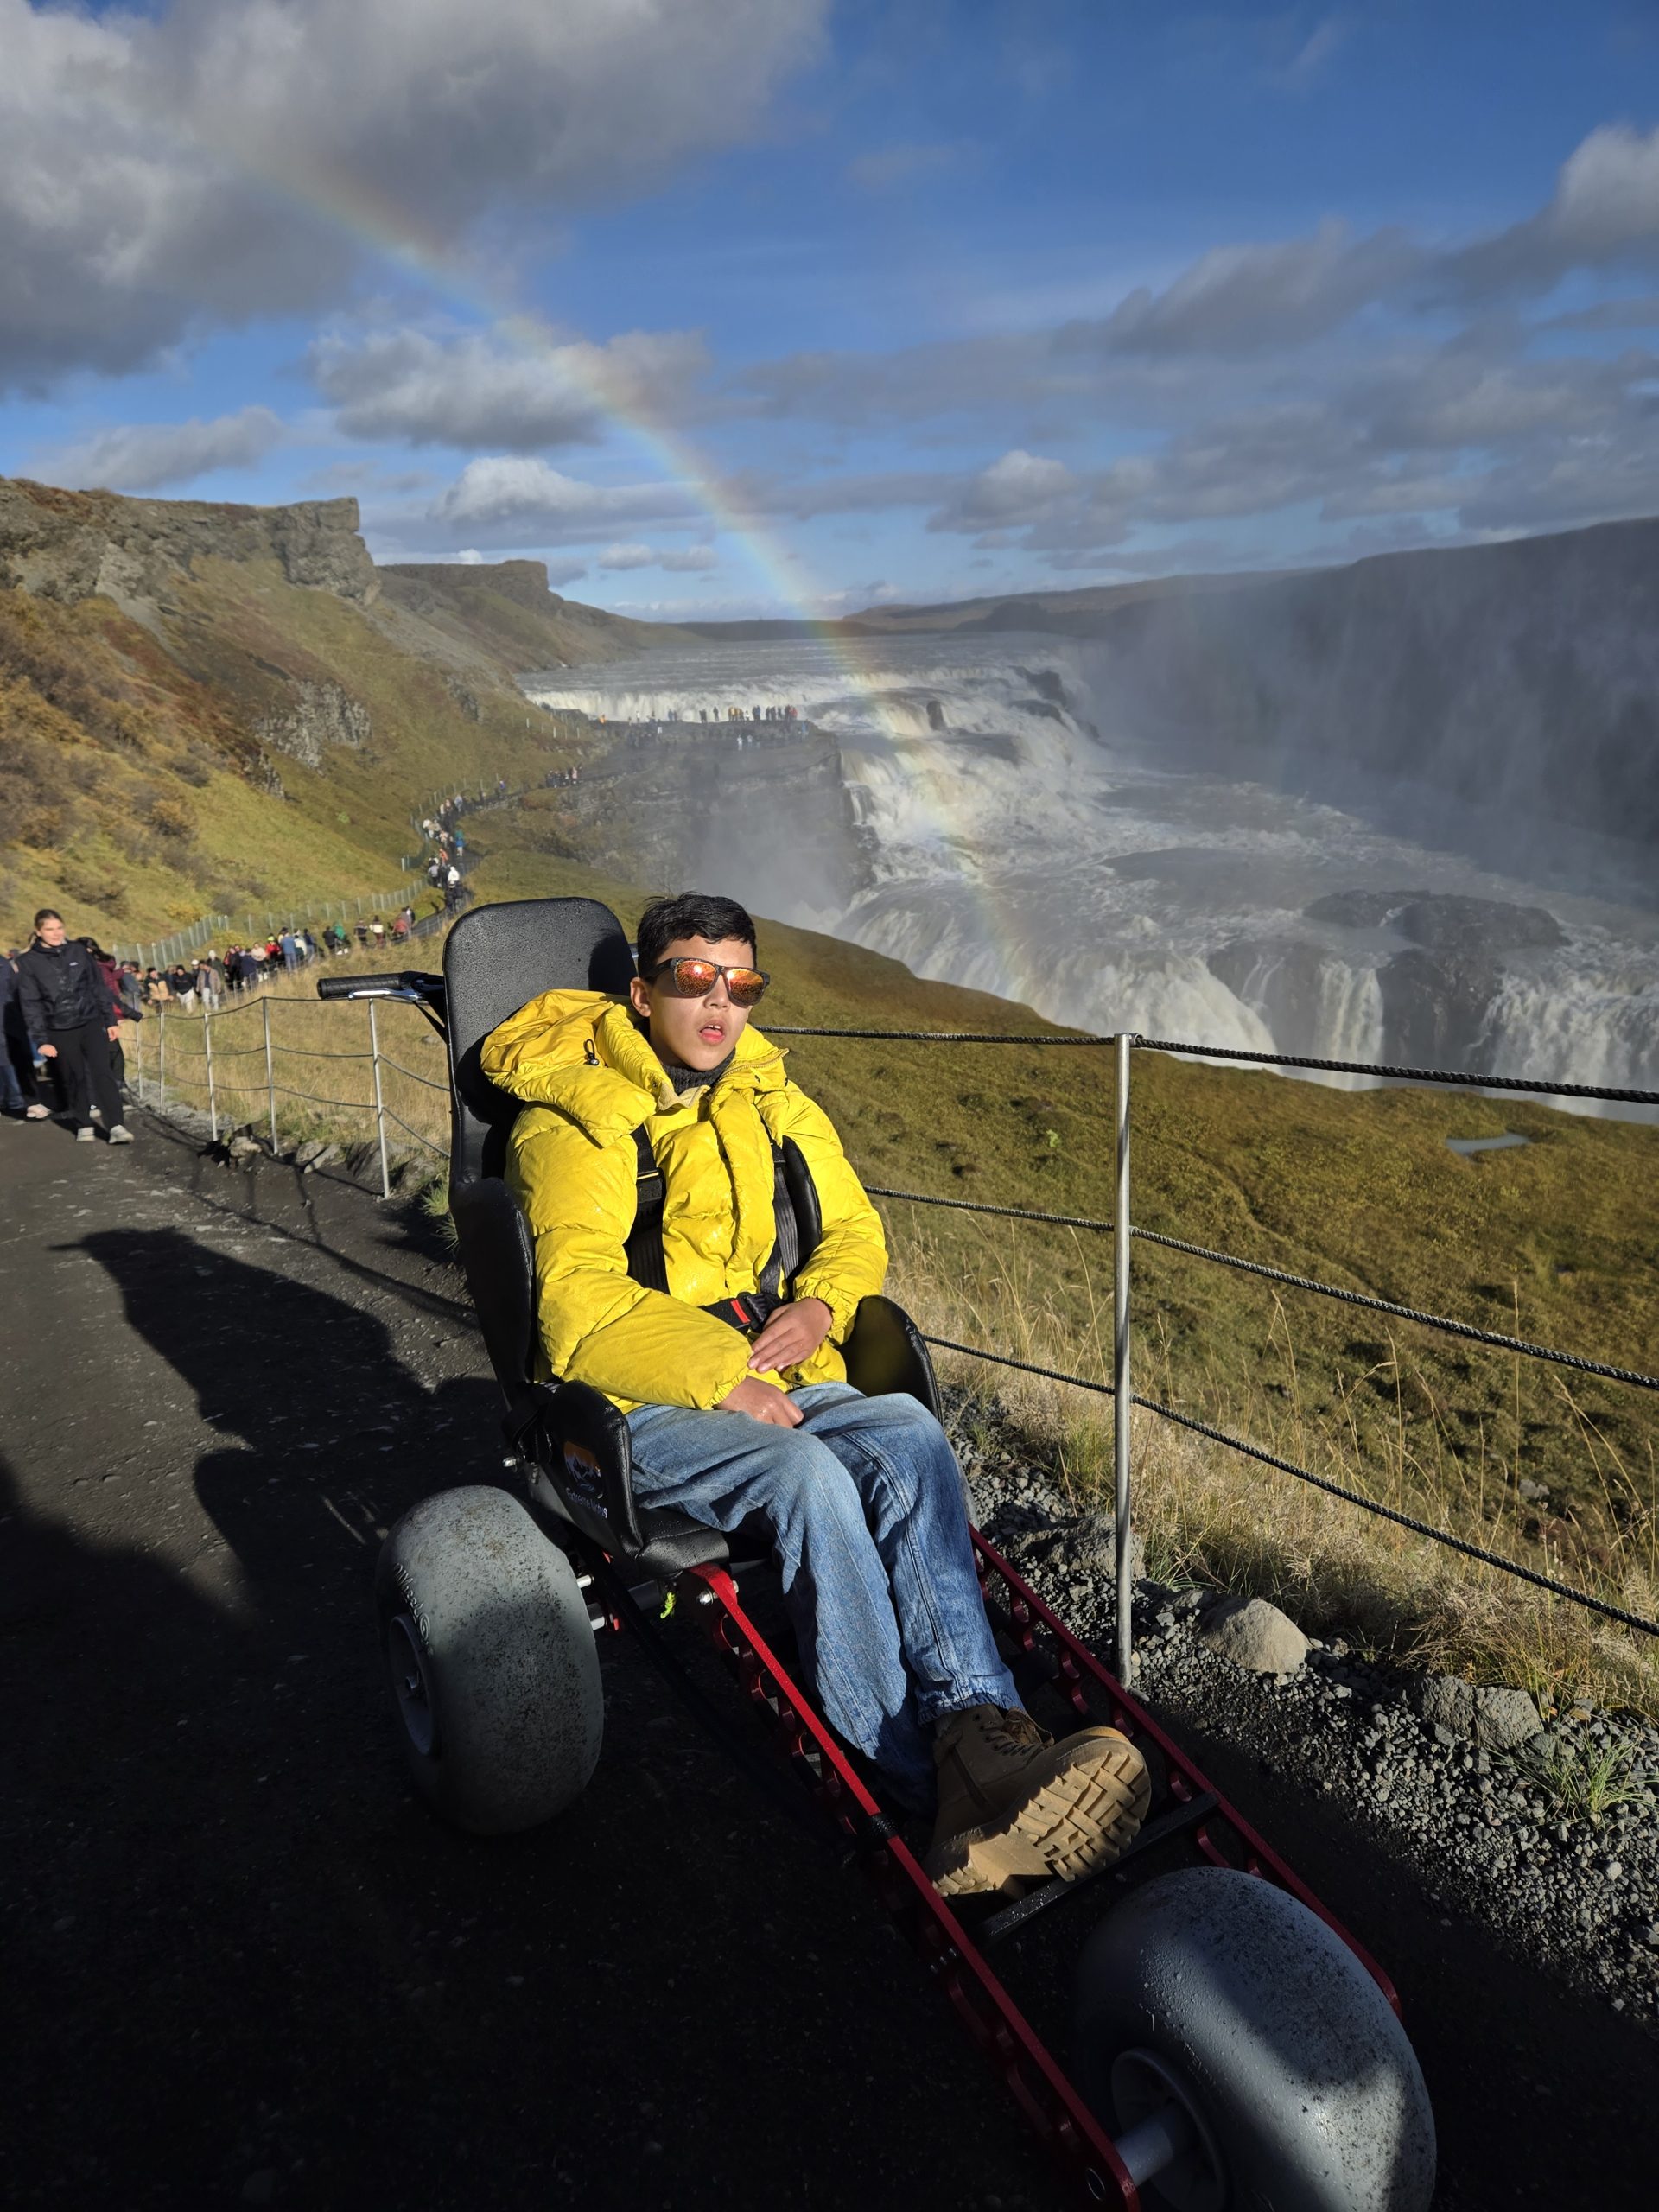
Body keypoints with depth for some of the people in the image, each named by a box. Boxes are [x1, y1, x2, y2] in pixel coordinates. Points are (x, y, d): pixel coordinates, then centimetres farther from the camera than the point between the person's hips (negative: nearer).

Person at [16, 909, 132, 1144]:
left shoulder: (78, 951, 2)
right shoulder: (29, 962, -3)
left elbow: (99, 987, 6)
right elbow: (31, 1004, -3)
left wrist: (111, 1020, 3)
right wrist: (41, 1040, -8)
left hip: (91, 1023, 0)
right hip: (59, 1030, 0)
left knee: (102, 1072, -9)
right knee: (74, 1079, 7)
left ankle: (116, 1126, -12)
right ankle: (84, 1125, 20)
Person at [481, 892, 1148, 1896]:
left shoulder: (777, 1106, 17)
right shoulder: (576, 1116, -3)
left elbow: (856, 1231, 21)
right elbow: (579, 1307, -14)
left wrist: (819, 1306, -2)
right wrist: (718, 1378, -23)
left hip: (778, 1381, 5)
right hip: (639, 1406, -5)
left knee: (907, 1434, -28)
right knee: (804, 1472, -34)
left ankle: (980, 1728, -39)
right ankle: (931, 1782, -36)